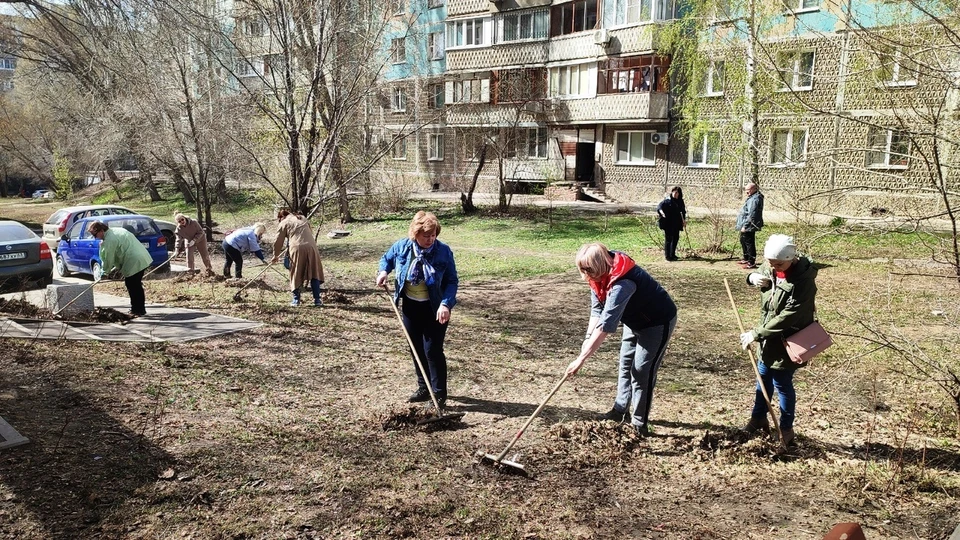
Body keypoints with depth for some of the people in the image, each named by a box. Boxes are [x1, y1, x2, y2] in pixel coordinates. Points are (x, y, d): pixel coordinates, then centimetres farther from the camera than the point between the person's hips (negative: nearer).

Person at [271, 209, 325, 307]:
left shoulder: (284, 223, 11)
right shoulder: (303, 219, 24)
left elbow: (278, 242, 12)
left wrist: (275, 256, 24)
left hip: (297, 249, -3)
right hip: (311, 247, 3)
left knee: (296, 275, 10)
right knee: (314, 273, 8)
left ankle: (296, 300, 13)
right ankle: (317, 299, 7)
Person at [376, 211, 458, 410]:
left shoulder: (444, 251, -17)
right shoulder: (402, 247, -9)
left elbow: (452, 281, -13)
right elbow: (386, 259, 12)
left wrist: (446, 304, -27)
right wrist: (383, 271, -10)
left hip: (434, 308, -4)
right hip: (410, 306, 5)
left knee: (433, 350, -6)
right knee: (416, 349, 14)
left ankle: (440, 394, 6)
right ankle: (423, 388, 30)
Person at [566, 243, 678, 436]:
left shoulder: (621, 283, -40)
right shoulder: (599, 275, -13)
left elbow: (606, 325, -43)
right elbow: (597, 309, -6)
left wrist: (581, 359, -43)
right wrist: (588, 338, -20)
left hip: (657, 323, -9)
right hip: (635, 321, 9)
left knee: (641, 371, -7)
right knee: (625, 365, 15)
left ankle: (640, 424, 4)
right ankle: (620, 410, 30)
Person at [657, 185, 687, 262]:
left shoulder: (680, 201, 10)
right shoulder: (667, 200, -7)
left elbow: (683, 211, 21)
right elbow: (659, 206, -14)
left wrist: (684, 220, 20)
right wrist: (662, 212, -34)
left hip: (676, 223, 6)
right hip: (668, 223, -6)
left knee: (676, 238, 11)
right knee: (668, 239, -3)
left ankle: (672, 254, 24)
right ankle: (667, 255, 4)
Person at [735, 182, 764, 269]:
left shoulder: (754, 199, -20)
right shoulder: (751, 198, 14)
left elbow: (751, 215, -26)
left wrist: (745, 226, -24)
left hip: (749, 226, -11)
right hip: (746, 226, 11)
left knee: (749, 243, -5)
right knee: (743, 241, 22)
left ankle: (751, 262, 0)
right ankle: (746, 258, 36)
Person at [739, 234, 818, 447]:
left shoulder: (803, 280, -29)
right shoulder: (770, 267, -7)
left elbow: (787, 318, -29)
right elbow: (758, 274, 16)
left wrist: (755, 333, -25)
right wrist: (752, 277, -10)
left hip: (787, 341, -7)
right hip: (769, 336, 7)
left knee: (782, 383, 5)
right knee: (763, 377, 20)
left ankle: (786, 428, 25)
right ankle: (759, 418, 39)